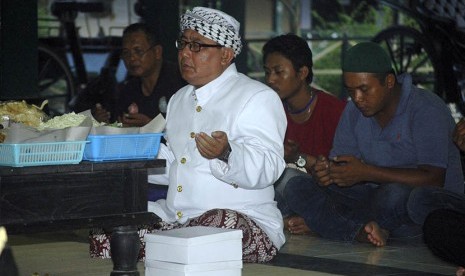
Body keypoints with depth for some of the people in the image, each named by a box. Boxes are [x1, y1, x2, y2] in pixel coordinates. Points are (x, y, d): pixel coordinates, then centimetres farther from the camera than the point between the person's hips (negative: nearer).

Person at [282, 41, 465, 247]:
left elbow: (433, 180, -23)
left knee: (394, 195, -42)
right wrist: (326, 172, -20)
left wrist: (366, 173, -27)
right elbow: (339, 162, 6)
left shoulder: (427, 110, -15)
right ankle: (364, 233, -32)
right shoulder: (354, 111, 7)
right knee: (297, 188, -12)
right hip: (374, 197, 6)